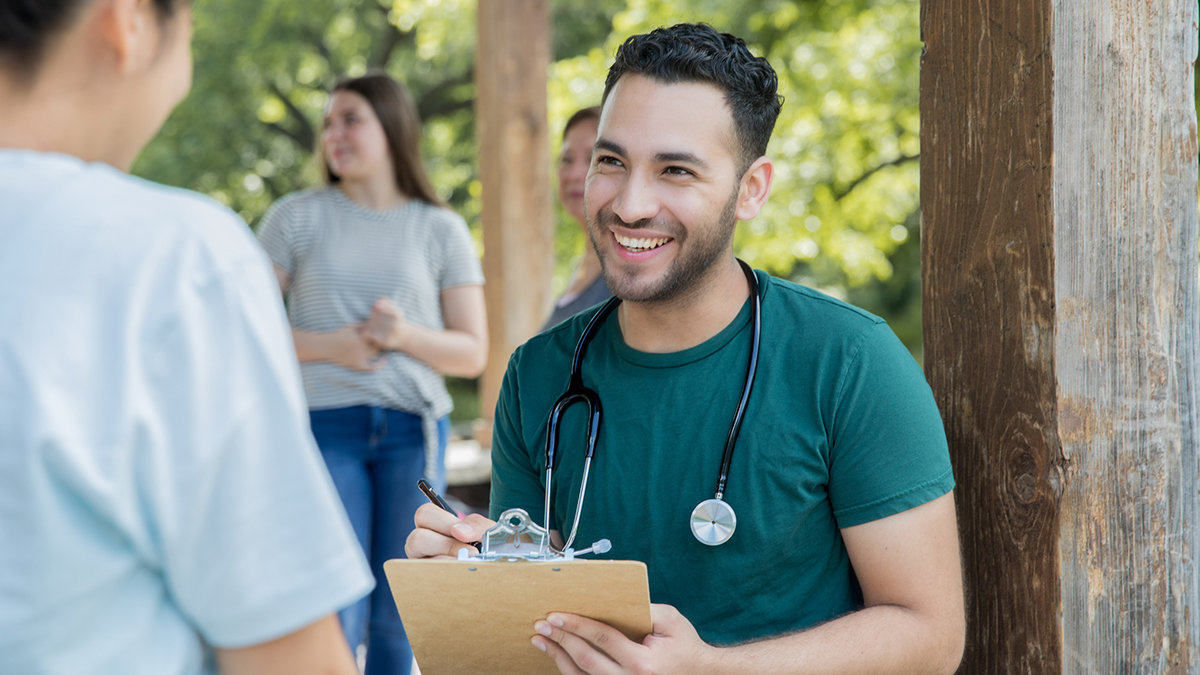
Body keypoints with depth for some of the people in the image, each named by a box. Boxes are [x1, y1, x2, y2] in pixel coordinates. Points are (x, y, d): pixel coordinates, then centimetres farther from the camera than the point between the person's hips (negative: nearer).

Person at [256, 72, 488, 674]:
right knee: (334, 617, -7)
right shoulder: (296, 218, 7)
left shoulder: (441, 230, 9)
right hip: (327, 426, -1)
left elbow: (472, 354, 8)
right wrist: (325, 345, -11)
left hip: (413, 428, 1)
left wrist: (406, 335, -11)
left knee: (398, 619, 6)